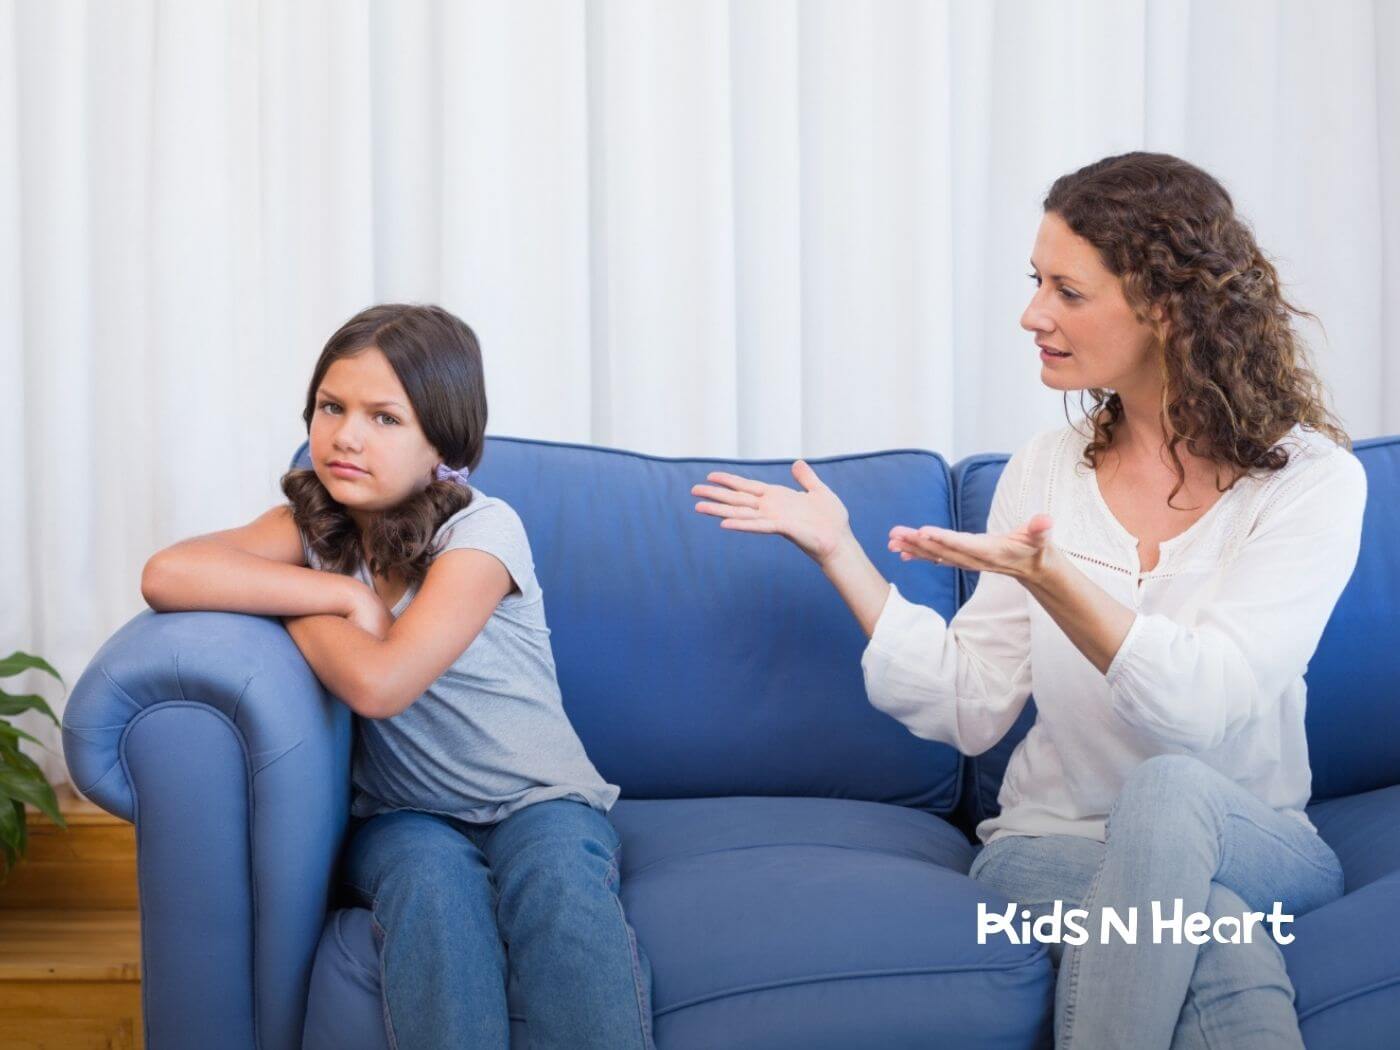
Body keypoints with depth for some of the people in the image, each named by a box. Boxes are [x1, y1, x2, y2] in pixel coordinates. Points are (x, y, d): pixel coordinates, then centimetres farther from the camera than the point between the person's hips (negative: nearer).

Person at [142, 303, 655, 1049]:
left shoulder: (481, 531, -13)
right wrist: (340, 594, -18)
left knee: (556, 876, -38)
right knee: (431, 880, -34)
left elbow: (379, 683, -26)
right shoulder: (314, 526, 2)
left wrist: (288, 602, -9)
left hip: (537, 800, -3)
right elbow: (169, 576, -17)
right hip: (404, 816, 3)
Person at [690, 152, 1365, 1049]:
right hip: (1050, 841, 1)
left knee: (1174, 786, -37)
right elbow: (973, 709, -1)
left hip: (1261, 844, 0)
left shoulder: (1313, 479, -6)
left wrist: (1049, 577, -34)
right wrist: (841, 553, -7)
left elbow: (1206, 705, -20)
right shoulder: (1047, 470, 5)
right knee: (1223, 940, -35)